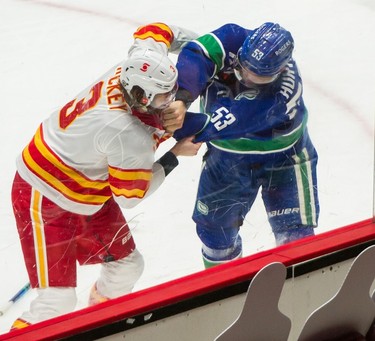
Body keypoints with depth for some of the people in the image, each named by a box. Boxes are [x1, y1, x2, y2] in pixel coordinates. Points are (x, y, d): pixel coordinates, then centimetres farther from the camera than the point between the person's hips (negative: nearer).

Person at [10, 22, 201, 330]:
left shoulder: (139, 67, -15)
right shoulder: (130, 137, -35)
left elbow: (154, 32, 8)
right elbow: (129, 197, -18)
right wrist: (175, 157, -11)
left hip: (90, 191, 9)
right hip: (47, 197, -9)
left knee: (127, 264, 19)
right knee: (58, 301, -14)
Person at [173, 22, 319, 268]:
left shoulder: (284, 90, -37)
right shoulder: (233, 40, -25)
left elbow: (234, 122, -44)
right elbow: (196, 56, -38)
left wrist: (187, 126, -51)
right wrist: (181, 95, -56)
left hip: (282, 154, -4)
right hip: (228, 153, 4)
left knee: (295, 235, -7)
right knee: (215, 225, 14)